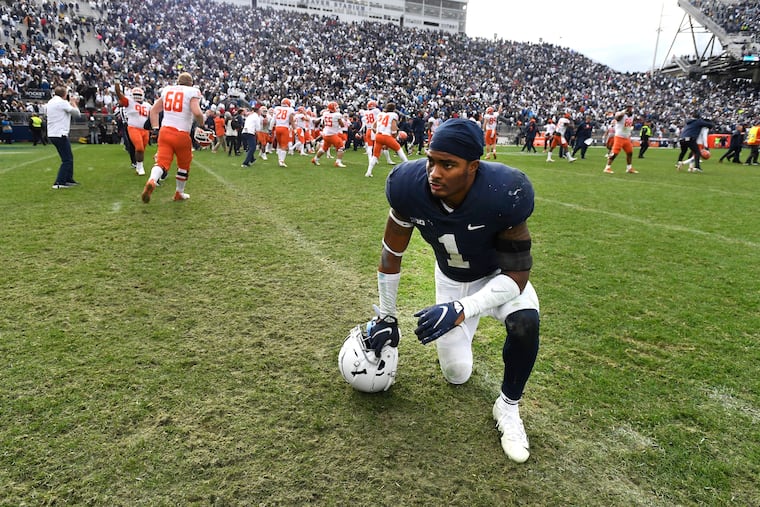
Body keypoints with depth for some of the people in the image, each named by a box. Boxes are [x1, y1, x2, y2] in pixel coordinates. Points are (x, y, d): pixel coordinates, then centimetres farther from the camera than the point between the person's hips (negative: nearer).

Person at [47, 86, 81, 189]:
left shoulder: (51, 102, 15)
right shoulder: (62, 102, -11)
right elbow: (77, 113, -7)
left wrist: (71, 103, 18)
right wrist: (73, 102, 8)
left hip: (52, 134, 9)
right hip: (60, 134, -9)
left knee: (69, 157, 18)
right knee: (67, 159, -5)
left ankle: (69, 180, 24)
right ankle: (59, 183, -9)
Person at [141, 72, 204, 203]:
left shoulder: (167, 90, 14)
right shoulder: (193, 92, -1)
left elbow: (153, 110, 16)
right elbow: (197, 112, -17)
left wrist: (155, 128, 17)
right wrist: (201, 124, 1)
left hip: (165, 131, 4)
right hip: (181, 134, -3)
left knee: (162, 162, -3)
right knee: (184, 165, 16)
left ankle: (151, 181, -33)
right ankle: (179, 193, 28)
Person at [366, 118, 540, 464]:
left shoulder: (502, 193, -38)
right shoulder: (411, 186, -30)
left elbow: (517, 275, -31)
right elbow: (391, 254, -14)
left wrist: (461, 310, -46)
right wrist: (386, 317, -7)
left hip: (498, 274, -2)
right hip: (451, 277, 2)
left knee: (525, 322, -35)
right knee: (456, 376, 6)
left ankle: (508, 406, -7)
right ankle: (460, 337, 41)